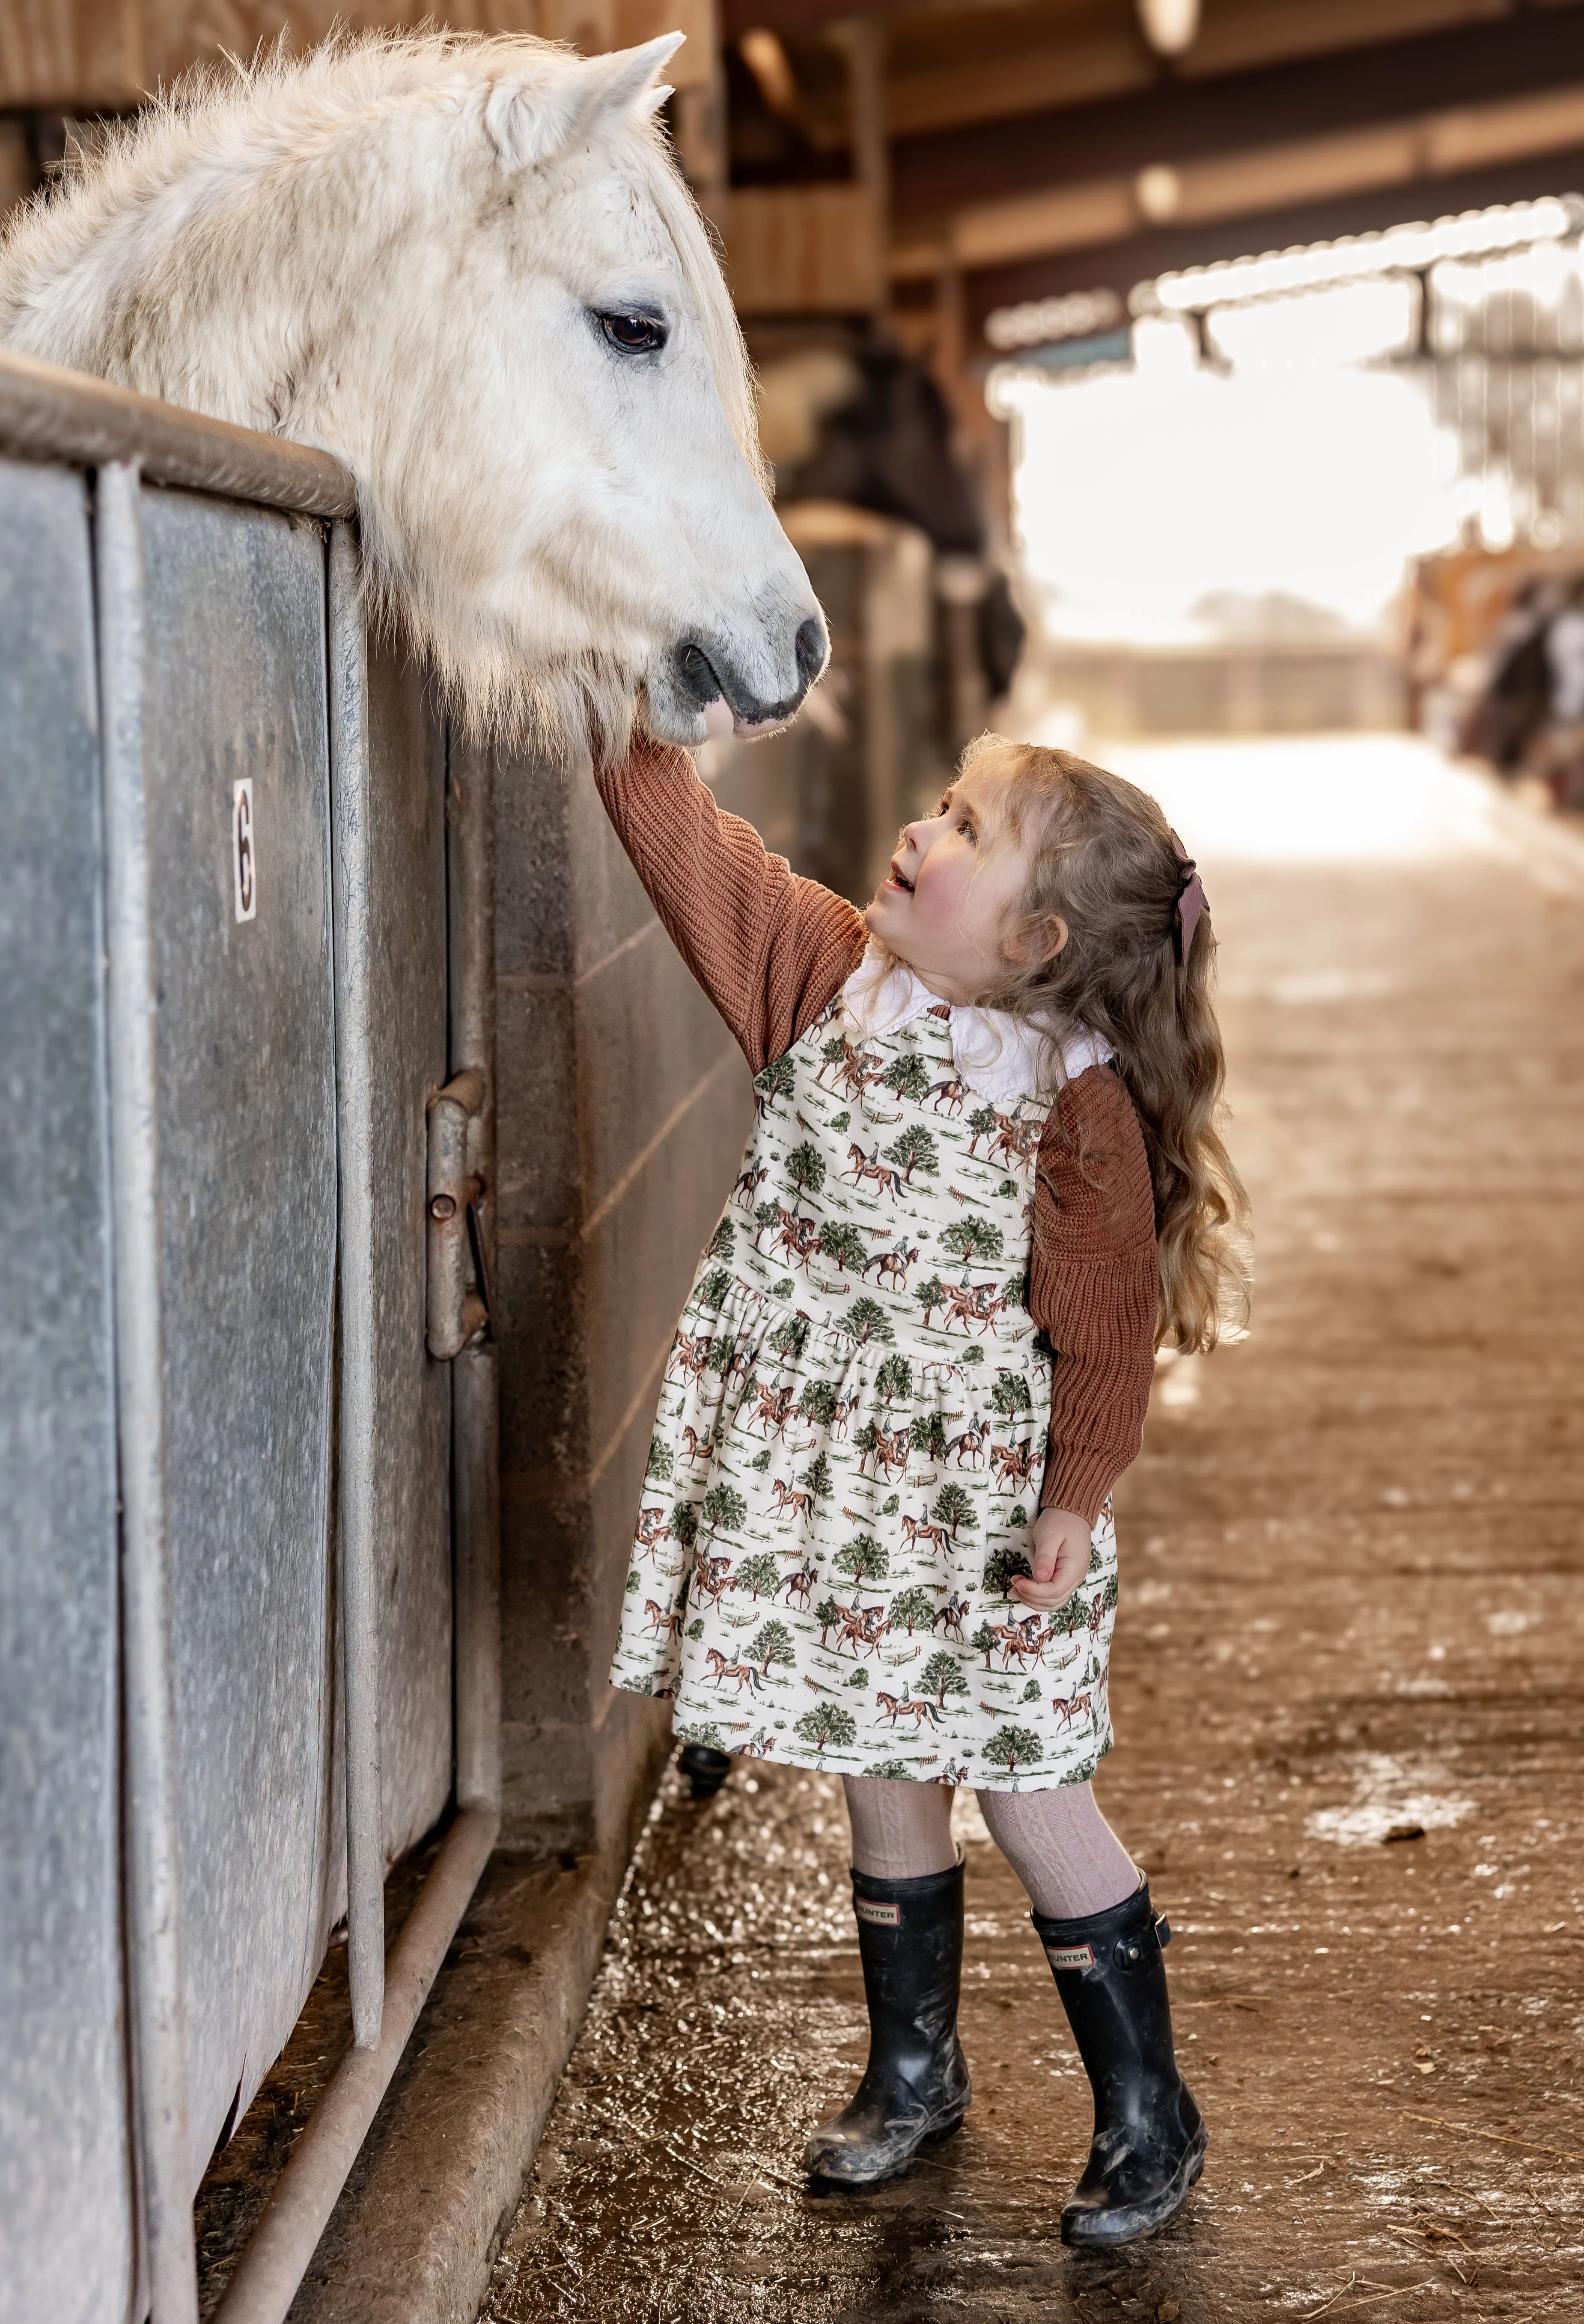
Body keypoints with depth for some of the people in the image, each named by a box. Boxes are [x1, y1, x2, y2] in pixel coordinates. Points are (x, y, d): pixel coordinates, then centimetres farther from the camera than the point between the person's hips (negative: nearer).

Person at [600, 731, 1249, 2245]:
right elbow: (693, 852, -3)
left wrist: (1076, 1500, -13)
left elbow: (1106, 1326, -12)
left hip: (982, 1491, -5)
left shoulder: (1079, 1099, -16)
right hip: (822, 1468, 5)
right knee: (882, 1778, 17)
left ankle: (1148, 2116, 19)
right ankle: (913, 2074, 35)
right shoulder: (828, 979, -2)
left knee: (1025, 1793, 2)